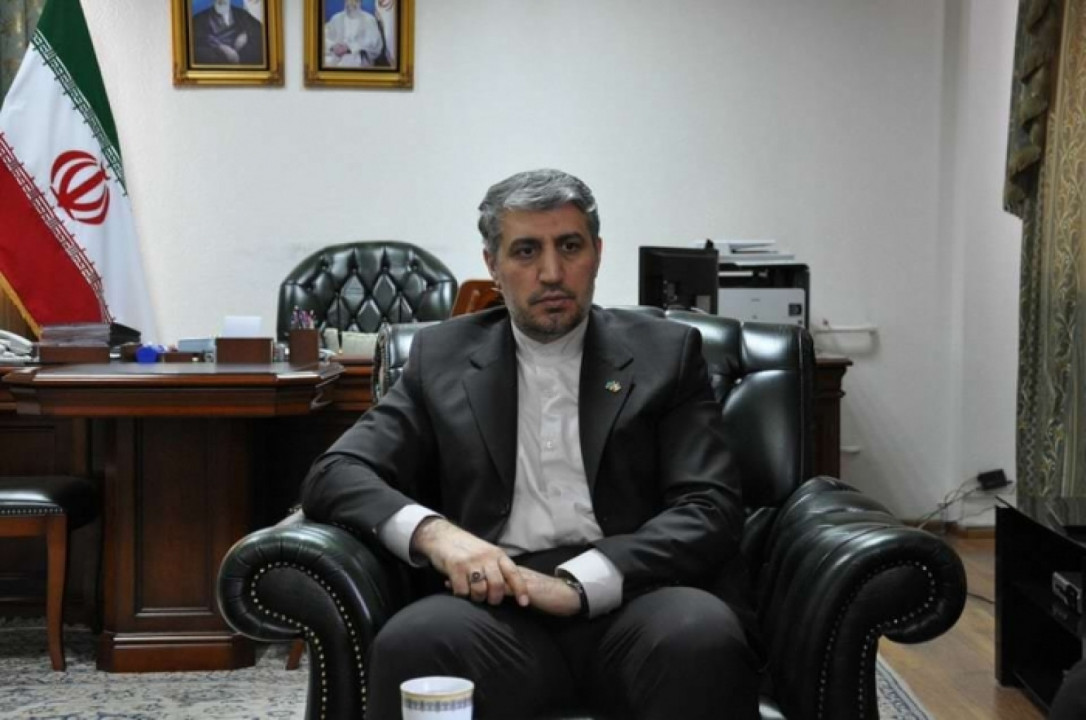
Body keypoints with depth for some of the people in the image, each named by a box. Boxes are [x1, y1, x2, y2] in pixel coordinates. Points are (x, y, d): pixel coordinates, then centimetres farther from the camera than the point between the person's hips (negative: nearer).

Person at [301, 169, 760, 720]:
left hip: (631, 596, 0)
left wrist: (578, 581, -15)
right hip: (502, 603, 1)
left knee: (701, 638, -35)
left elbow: (711, 509, 2)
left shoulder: (665, 352, 12)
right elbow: (335, 476, 9)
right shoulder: (443, 358, 16)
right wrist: (432, 531, -14)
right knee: (411, 646, -33)